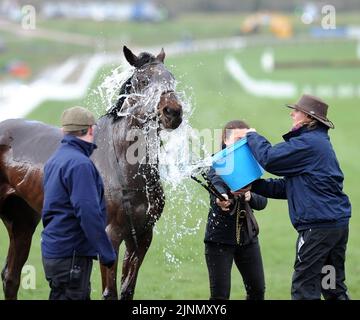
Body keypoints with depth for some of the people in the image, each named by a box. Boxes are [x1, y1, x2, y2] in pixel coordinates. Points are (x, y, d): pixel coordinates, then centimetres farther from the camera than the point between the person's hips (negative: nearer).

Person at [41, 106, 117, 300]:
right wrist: (107, 253, -17)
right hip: (71, 255, -9)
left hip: (53, 250, 9)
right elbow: (89, 213, -22)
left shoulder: (54, 160, 13)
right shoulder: (80, 164, -17)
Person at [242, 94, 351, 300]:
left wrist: (253, 136, 2)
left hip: (319, 225, -10)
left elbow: (269, 158, -16)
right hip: (339, 223, 10)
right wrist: (253, 185, 10)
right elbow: (287, 187, 19)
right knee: (334, 288, 15)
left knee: (304, 288, -5)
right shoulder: (320, 142, 20)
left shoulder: (308, 143, -13)